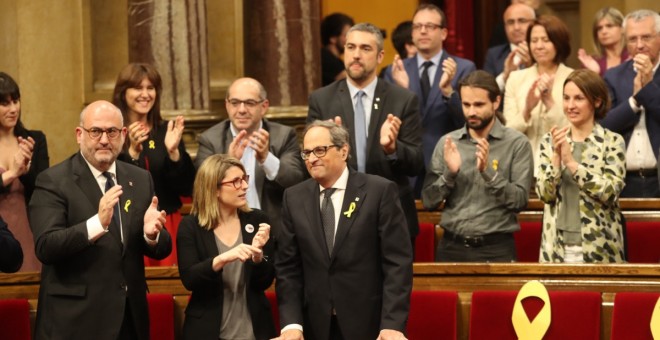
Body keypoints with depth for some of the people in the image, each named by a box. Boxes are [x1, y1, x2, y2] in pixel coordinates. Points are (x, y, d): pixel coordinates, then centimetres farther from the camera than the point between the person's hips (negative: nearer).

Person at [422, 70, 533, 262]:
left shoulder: (516, 143, -3)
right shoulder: (447, 143, 6)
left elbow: (520, 201, -10)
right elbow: (428, 201, 2)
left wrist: (489, 171, -19)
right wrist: (449, 173, -13)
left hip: (496, 248, -2)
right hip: (452, 247, 2)